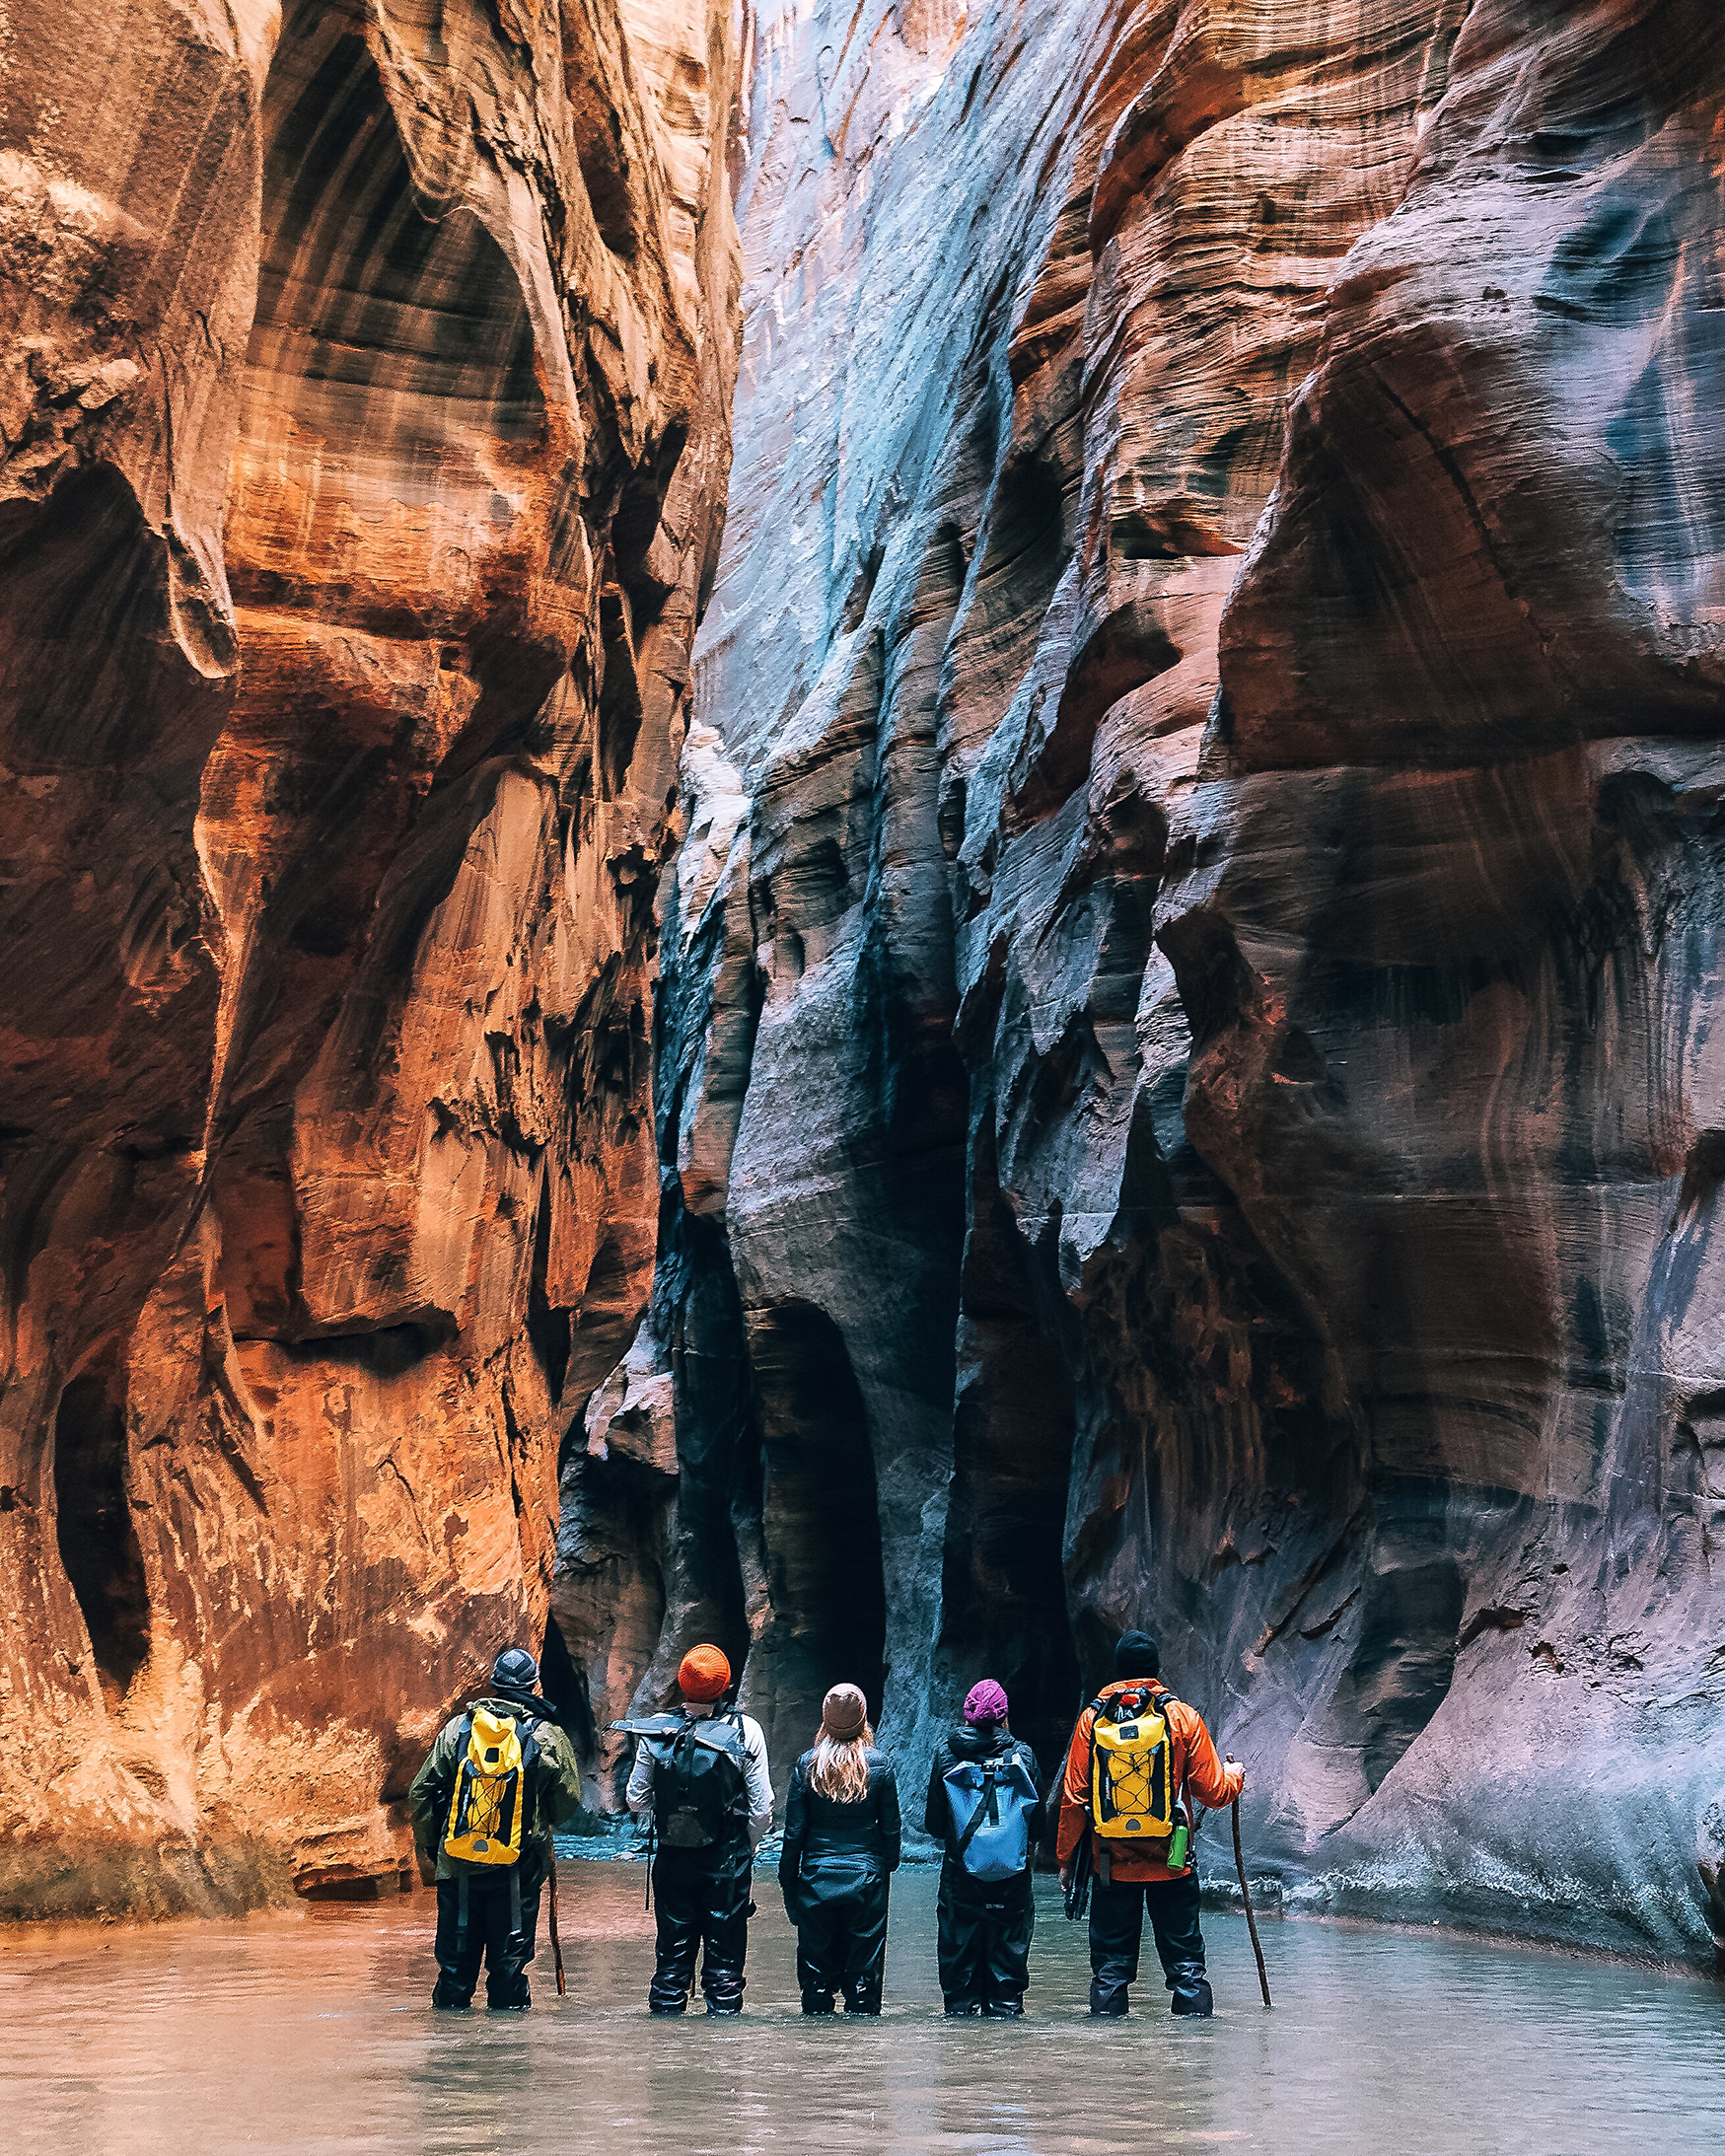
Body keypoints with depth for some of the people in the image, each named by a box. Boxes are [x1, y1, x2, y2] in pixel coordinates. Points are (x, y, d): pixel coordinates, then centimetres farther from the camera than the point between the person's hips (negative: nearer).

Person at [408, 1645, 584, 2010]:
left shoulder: (456, 1728, -1)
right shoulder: (548, 1737, -6)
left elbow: (421, 1794, 3)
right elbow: (568, 1800, 2)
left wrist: (427, 1848, 15)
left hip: (457, 1861, 2)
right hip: (518, 1868, -2)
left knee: (457, 1944, 14)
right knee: (511, 1945, 9)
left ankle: (451, 2001, 20)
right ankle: (508, 2001, 11)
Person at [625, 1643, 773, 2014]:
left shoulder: (656, 1731, -5)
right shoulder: (746, 1731, -10)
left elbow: (637, 1801, 3)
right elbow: (762, 1808, -7)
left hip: (672, 1859, 2)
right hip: (728, 1863, -2)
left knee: (672, 1955, 12)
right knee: (724, 1956, 8)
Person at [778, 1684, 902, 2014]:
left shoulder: (807, 1764, -5)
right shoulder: (879, 1764, -6)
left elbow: (794, 1831, -3)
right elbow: (891, 1826, -1)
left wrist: (789, 1882, 5)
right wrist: (888, 1866, 14)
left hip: (817, 1876, 1)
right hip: (866, 1876, 0)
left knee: (816, 1964, 10)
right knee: (864, 1966, 7)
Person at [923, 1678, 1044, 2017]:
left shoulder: (945, 1752, -3)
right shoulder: (1022, 1755, -5)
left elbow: (933, 1816, 3)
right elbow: (1037, 1811, 2)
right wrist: (1030, 1843, 20)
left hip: (960, 1864, 1)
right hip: (1011, 1866, 0)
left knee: (959, 1937, 9)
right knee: (1009, 1937, 7)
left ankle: (960, 2002, 13)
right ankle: (1004, 2002, 9)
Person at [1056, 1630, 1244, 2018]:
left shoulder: (1092, 1719, -2)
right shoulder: (1183, 1717, -4)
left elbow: (1074, 1798, -1)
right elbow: (1214, 1792, -2)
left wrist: (1066, 1858, 9)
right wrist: (1235, 1776, 20)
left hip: (1112, 1864, 1)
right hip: (1172, 1862, -1)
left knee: (1111, 1960, 9)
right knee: (1184, 1954, 8)